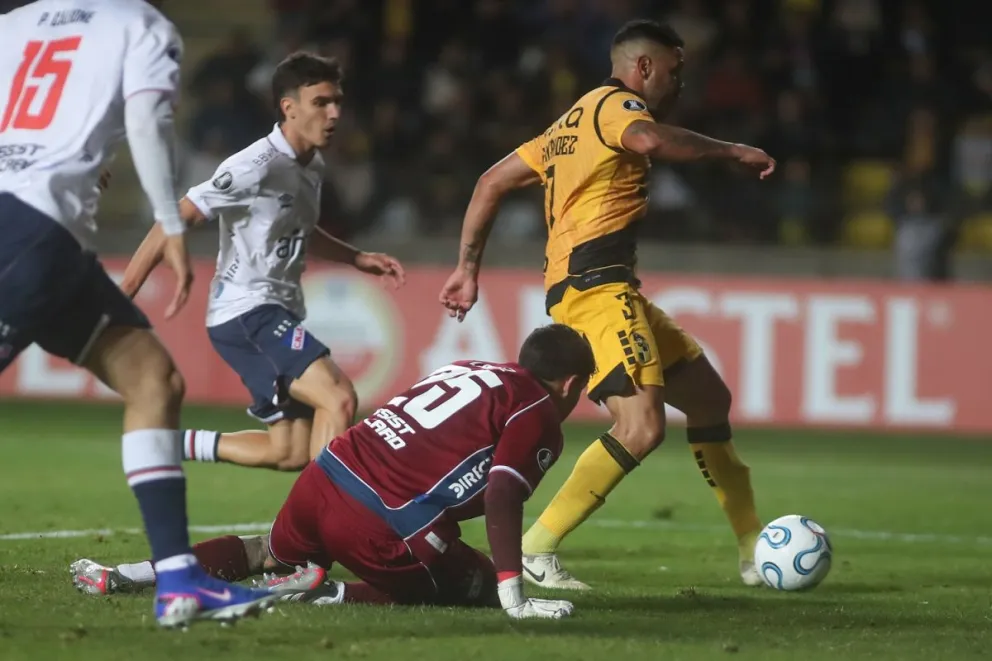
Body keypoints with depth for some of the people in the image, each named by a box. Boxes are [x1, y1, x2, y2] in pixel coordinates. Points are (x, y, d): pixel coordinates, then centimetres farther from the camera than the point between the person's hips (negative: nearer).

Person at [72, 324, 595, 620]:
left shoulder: (464, 370, 23)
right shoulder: (538, 417, -1)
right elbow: (500, 499, -15)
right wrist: (514, 599, -15)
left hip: (325, 476, 8)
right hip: (383, 528, -8)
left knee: (272, 553, 35)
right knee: (481, 588, 9)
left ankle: (121, 577, 22)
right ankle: (329, 594, -6)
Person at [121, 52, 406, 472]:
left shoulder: (312, 167, 10)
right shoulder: (257, 167, -17)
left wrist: (357, 259, 21)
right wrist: (123, 295, -21)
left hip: (278, 314, 9)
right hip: (245, 312, -9)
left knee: (292, 453, 8)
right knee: (339, 398, -25)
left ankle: (178, 444, 19)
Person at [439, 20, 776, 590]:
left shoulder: (573, 124, 25)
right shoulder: (616, 104, -3)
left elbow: (493, 182, 25)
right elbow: (649, 140, -28)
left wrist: (468, 268, 24)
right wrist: (732, 152, -17)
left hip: (613, 291, 11)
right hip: (595, 286, -11)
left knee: (710, 398, 15)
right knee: (643, 428, -22)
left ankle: (755, 554, 20)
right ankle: (535, 550, -16)